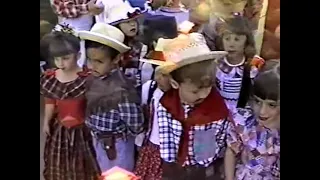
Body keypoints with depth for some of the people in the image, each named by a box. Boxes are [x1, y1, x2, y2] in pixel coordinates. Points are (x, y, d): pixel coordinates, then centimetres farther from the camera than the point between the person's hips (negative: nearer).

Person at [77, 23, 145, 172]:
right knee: (105, 174, 30)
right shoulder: (95, 78, -9)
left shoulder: (120, 90, -35)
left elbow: (136, 125, -28)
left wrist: (121, 135, -9)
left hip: (116, 144, -7)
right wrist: (96, 133, 5)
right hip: (98, 140, 7)